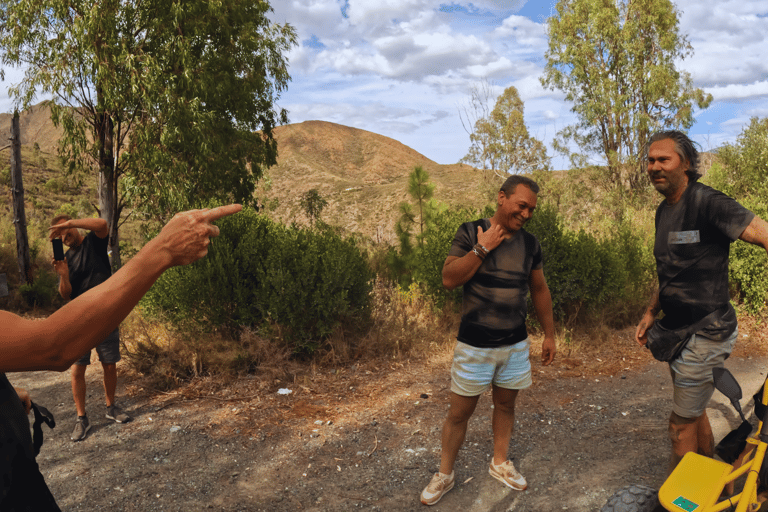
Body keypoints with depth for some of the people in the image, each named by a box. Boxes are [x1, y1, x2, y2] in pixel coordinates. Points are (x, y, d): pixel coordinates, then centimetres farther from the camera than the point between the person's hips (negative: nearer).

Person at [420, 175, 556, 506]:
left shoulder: (529, 243, 4)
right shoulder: (471, 233, -8)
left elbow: (539, 290, 13)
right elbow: (449, 279, -17)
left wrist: (549, 334, 14)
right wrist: (483, 248, -21)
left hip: (515, 344, 4)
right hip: (474, 345, -4)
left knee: (506, 404, 17)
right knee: (459, 412, 5)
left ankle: (499, 464, 38)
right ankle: (444, 475, 23)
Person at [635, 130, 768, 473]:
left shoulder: (708, 203, -18)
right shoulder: (663, 211, 9)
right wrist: (651, 312, 13)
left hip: (705, 334, -9)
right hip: (681, 331, 9)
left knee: (681, 424, 2)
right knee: (695, 412, 21)